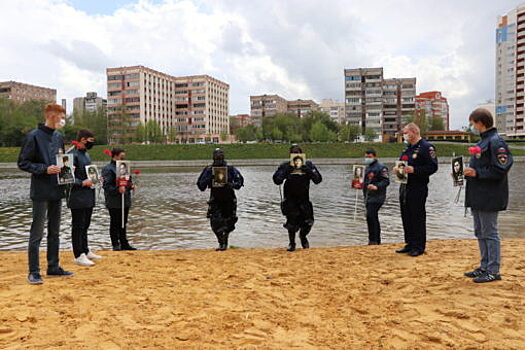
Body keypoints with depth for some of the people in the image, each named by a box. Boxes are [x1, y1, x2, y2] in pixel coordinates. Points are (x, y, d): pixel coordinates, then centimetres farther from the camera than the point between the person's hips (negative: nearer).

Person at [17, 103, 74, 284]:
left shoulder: (58, 137, 12)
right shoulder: (34, 136, -9)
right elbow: (23, 163, -10)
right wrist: (45, 169, -21)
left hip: (57, 191, 7)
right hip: (41, 192, -7)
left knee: (54, 232, 14)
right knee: (37, 233, -1)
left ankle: (53, 267, 24)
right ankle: (33, 272, 7)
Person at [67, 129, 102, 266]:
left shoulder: (86, 154, 17)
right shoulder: (72, 155, -13)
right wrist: (82, 183, -23)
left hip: (88, 197, 9)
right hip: (78, 197, -9)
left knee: (85, 224, 17)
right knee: (78, 226, -2)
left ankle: (85, 251, 28)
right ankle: (79, 256, 4)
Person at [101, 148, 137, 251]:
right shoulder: (108, 169, -10)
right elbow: (106, 186, -17)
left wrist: (131, 186, 3)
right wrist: (118, 189, -29)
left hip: (125, 201, 8)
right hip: (114, 202, -7)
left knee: (123, 223, 14)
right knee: (115, 224, 3)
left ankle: (124, 244, 22)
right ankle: (115, 245, 12)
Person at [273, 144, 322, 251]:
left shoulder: (308, 165, 1)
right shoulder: (285, 166, -3)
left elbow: (318, 180, -6)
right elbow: (277, 180, -11)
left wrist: (309, 171, -21)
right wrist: (285, 172, -25)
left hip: (304, 199, 2)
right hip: (290, 199, -1)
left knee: (308, 222, -2)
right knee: (292, 222, -3)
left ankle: (303, 236, 31)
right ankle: (292, 243, 23)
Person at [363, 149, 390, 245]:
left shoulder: (381, 167, -9)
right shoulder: (368, 167, 19)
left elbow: (386, 181, -17)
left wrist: (376, 187, -30)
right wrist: (361, 185, 17)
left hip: (377, 196, -9)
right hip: (368, 196, 9)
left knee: (370, 216, -17)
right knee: (373, 218, 13)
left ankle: (373, 240, -11)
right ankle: (377, 240, 21)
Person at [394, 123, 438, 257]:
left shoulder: (426, 147, -8)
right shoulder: (408, 148, 19)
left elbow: (432, 167, -15)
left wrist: (414, 170, -23)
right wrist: (398, 169, 7)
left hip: (418, 188, -8)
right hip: (404, 187, 9)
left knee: (418, 217, -3)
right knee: (406, 216, 12)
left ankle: (419, 247, 6)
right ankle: (410, 244, 22)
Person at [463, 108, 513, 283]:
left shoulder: (496, 142, -15)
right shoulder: (483, 141, 15)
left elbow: (500, 170, -21)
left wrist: (477, 173, -20)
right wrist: (468, 172, 7)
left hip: (489, 198, -10)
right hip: (477, 197, 10)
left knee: (490, 233, -1)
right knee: (480, 233, 15)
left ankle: (493, 271, 8)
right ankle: (484, 267, 26)